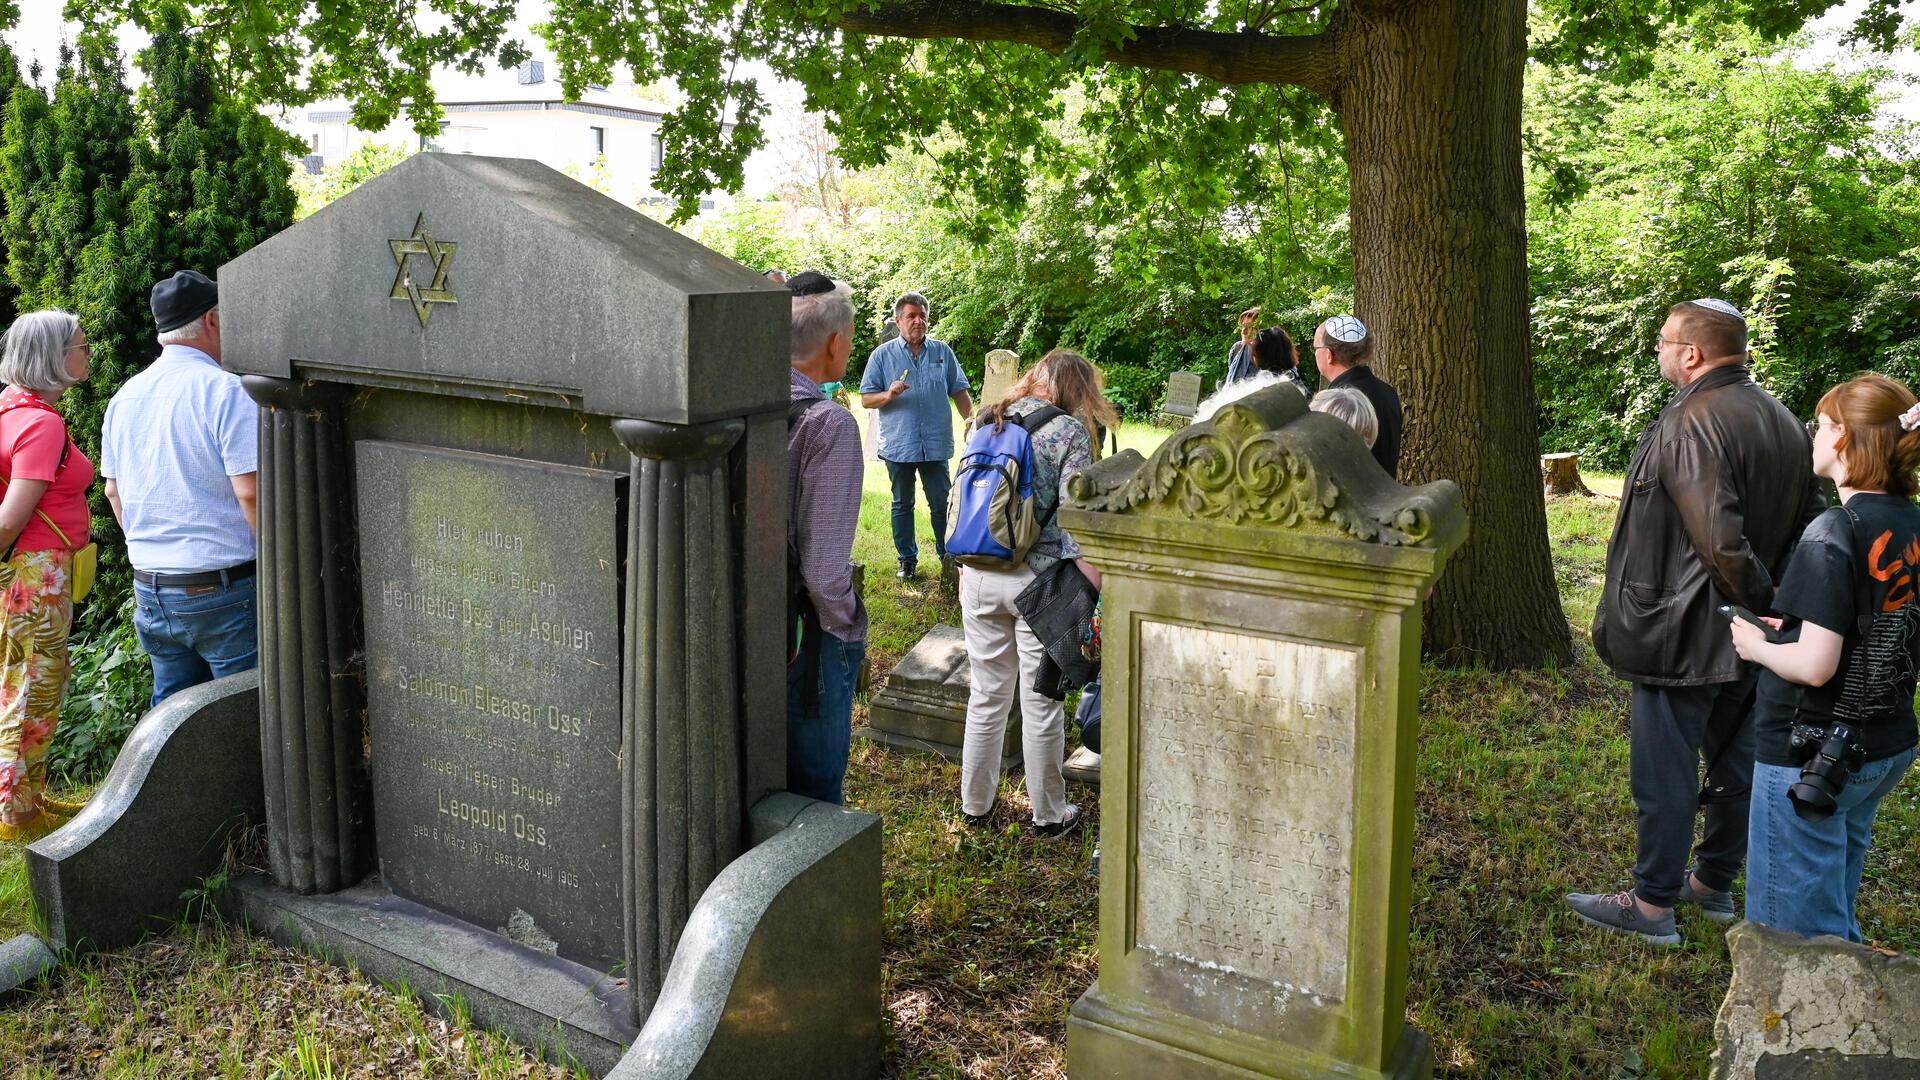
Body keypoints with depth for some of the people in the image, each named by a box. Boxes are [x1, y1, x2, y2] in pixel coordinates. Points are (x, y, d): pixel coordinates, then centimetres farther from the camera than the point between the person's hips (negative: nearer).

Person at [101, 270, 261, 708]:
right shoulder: (225, 390, -14)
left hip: (150, 585, 7)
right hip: (221, 587, -7)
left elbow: (113, 491, 17)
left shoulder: (125, 396, 9)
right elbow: (250, 491, -20)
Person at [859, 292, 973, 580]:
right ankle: (907, 559, 21)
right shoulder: (882, 355, 2)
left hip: (936, 445, 1)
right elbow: (866, 399, 2)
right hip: (898, 445, 0)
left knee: (942, 504, 4)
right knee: (902, 505, 10)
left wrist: (972, 421, -1)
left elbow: (959, 391, 11)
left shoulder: (942, 352, 7)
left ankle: (949, 556, 16)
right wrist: (888, 395, -17)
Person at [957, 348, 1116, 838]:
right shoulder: (1070, 431, -8)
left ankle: (975, 803, 28)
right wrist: (1095, 590, -12)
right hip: (1037, 578, -5)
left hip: (978, 575, 5)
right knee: (1041, 702, 8)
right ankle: (1049, 813, 22)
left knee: (987, 694, 17)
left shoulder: (986, 422, 8)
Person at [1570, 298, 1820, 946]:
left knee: (1665, 771, 2)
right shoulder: (1783, 422, 7)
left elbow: (1720, 542, -30)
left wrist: (1759, 600, -16)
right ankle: (1715, 882, 35)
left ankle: (1653, 906, 13)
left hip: (1683, 636, -9)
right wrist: (1773, 607, 12)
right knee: (1734, 758, 19)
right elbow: (1806, 523, 12)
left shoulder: (1688, 424, -22)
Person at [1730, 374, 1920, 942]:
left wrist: (1757, 645, -7)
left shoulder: (1833, 534, -22)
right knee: (1836, 907, 25)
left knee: (1795, 927, 4)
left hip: (1812, 754, -8)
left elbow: (1815, 665, -25)